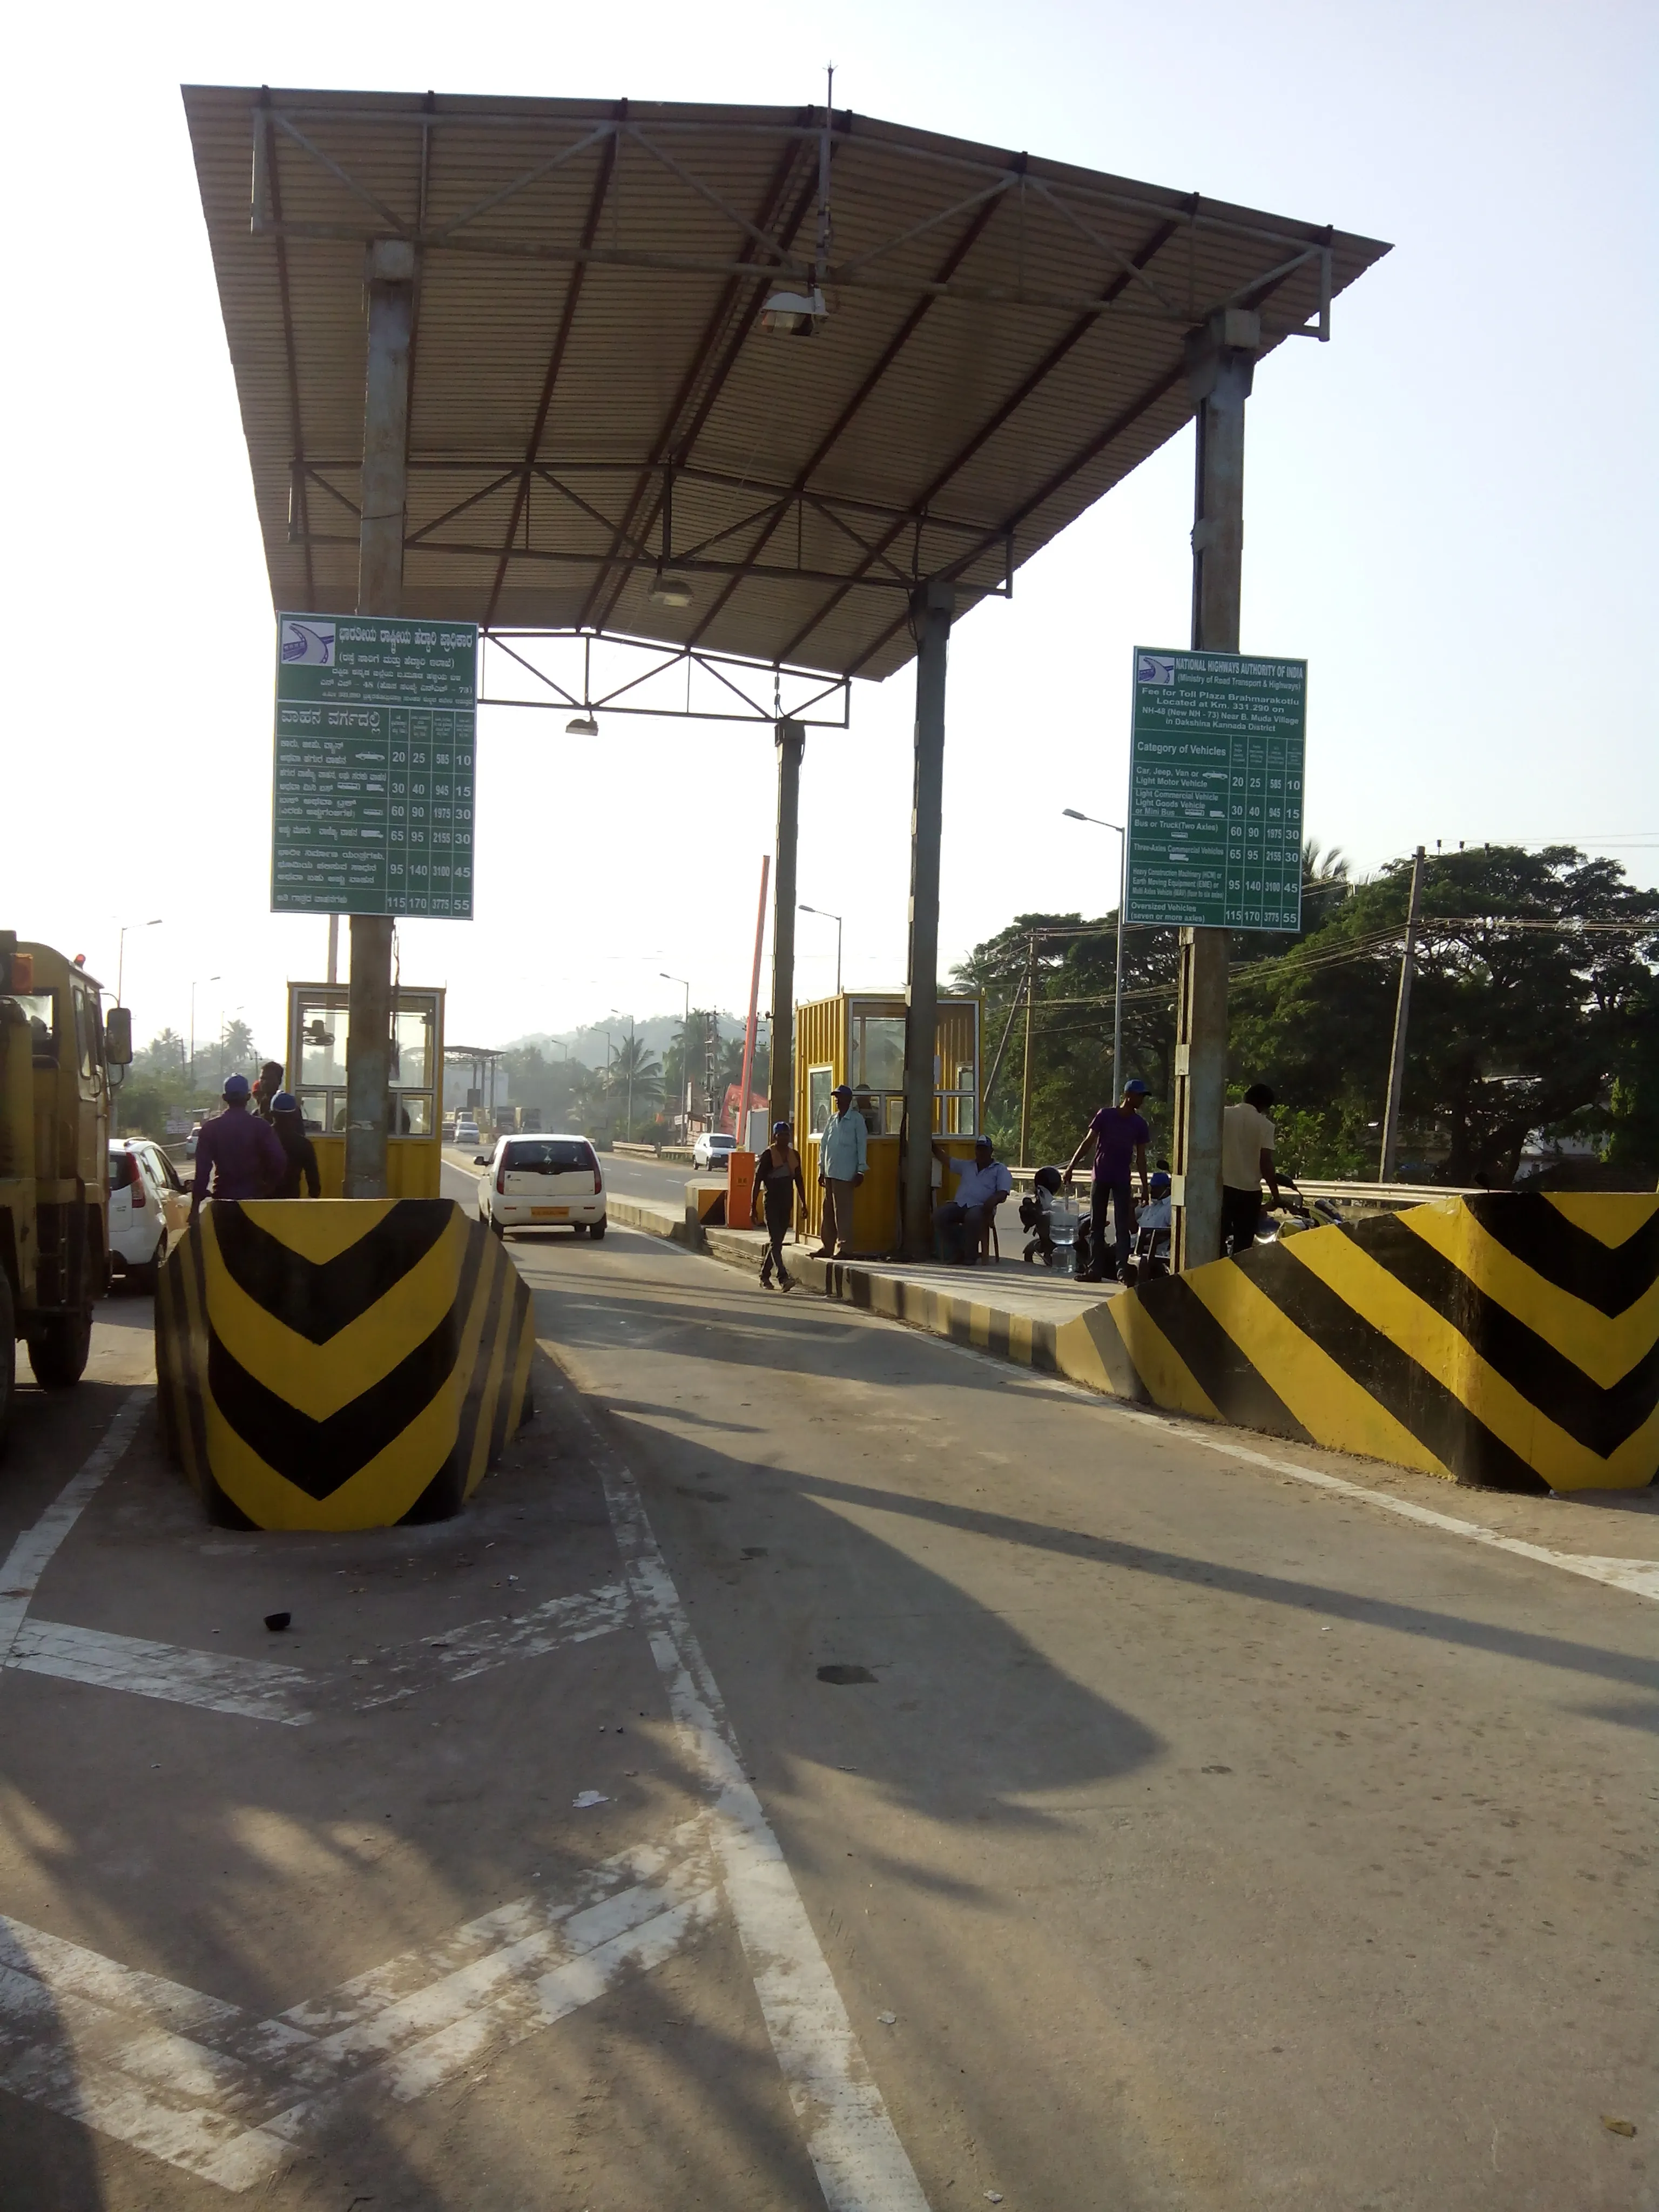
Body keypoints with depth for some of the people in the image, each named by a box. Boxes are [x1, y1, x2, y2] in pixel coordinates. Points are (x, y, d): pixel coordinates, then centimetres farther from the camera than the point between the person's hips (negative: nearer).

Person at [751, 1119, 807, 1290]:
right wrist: (753, 1207, -9)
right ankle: (783, 1277, -20)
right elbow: (758, 1180, -6)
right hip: (771, 1201, -6)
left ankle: (764, 1276, 22)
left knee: (777, 1241, 11)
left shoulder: (794, 1155, 9)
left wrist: (804, 1203, 12)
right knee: (776, 1241, -11)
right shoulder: (768, 1155, -7)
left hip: (787, 1202, 6)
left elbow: (799, 1179, 16)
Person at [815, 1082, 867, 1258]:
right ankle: (827, 1247, 13)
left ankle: (843, 1248, -4)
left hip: (845, 1174, -6)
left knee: (843, 1211, -7)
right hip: (829, 1172, 6)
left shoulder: (857, 1119, -1)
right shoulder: (832, 1119, 16)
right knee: (828, 1211, 8)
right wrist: (821, 1170, 15)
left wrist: (861, 1171, -8)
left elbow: (862, 1144, -4)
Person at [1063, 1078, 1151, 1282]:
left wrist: (1145, 1187, 3)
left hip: (1122, 1181, 1)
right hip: (1100, 1178, 0)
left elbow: (1140, 1158, 7)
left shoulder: (1139, 1125, 3)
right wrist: (1071, 1167, -5)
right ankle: (1095, 1270, 7)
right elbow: (1088, 1142, 0)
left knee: (1123, 1225, -6)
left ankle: (1122, 1268, -7)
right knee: (1096, 1226, 3)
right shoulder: (1105, 1115, -2)